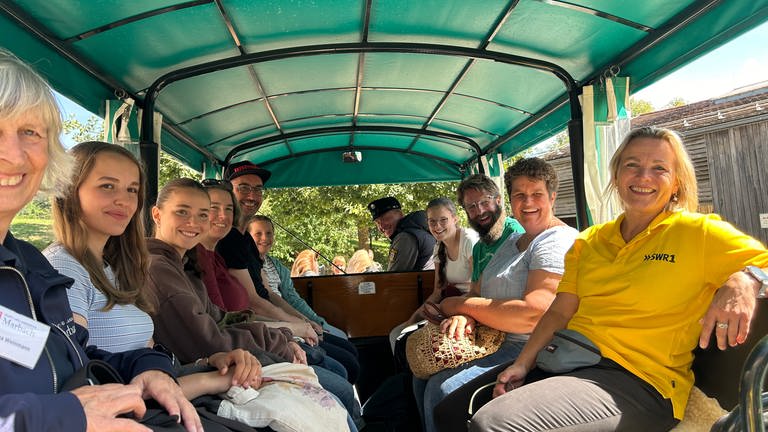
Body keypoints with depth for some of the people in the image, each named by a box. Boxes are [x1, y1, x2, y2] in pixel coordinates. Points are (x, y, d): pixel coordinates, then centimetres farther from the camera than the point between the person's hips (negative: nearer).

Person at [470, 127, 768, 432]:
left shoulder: (699, 233, 2)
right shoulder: (588, 241, 15)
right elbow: (560, 311, 9)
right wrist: (522, 364, -4)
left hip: (638, 378, -5)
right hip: (565, 362, 6)